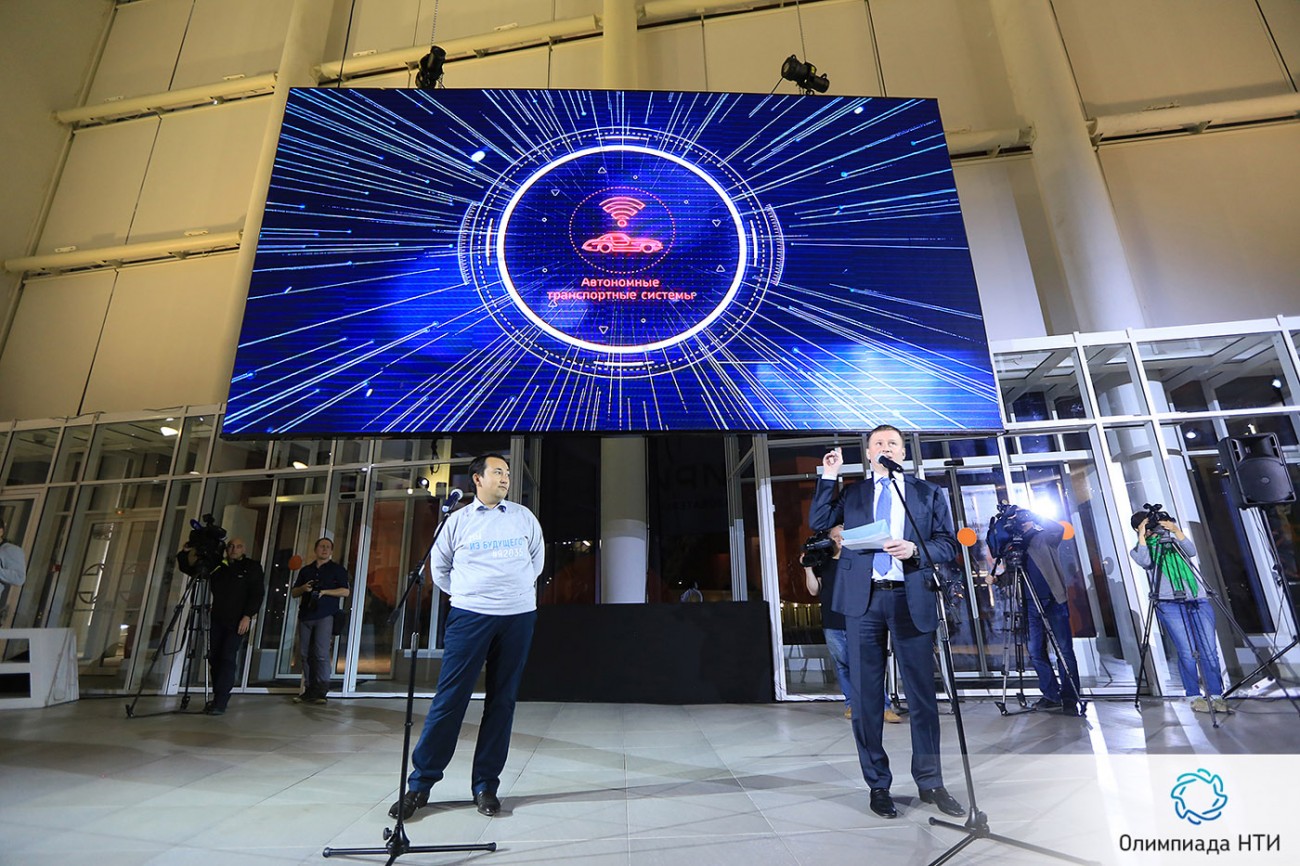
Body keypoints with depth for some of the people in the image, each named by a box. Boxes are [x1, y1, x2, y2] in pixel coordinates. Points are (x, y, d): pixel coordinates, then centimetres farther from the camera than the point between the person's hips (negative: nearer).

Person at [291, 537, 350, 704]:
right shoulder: (305, 570, 20)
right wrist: (303, 588, -2)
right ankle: (309, 690, 13)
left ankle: (321, 691, -8)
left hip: (325, 616, -5)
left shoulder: (337, 569, 7)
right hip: (305, 616, 5)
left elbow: (345, 591, -2)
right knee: (306, 654, 5)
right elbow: (294, 593, 19)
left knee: (321, 654, -11)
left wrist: (325, 591, -13)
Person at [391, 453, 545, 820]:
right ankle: (420, 783, 16)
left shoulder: (523, 516, 7)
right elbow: (439, 565, 14)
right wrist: (466, 594, 12)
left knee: (502, 701, 6)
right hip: (469, 616, -1)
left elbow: (538, 557, 19)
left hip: (519, 617, 2)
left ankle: (485, 785, 19)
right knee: (449, 698, 0)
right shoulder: (458, 519, 4)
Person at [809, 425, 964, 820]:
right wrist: (828, 477, 0)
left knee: (922, 694, 8)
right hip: (863, 599, 1)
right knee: (866, 695, 7)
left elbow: (949, 543, 5)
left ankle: (930, 781, 28)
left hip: (911, 599, 0)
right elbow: (817, 523, 4)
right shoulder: (851, 493, 13)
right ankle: (878, 784, 22)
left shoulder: (928, 493, 10)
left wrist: (914, 549, -14)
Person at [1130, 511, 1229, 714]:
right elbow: (1145, 562, -13)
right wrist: (1142, 536, -11)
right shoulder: (1137, 550, 9)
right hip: (1170, 604, -3)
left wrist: (1176, 530, -8)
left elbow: (1192, 551, 1)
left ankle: (1217, 696, 4)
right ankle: (1194, 696, 2)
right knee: (1188, 652, -8)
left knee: (1209, 650, -3)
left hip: (1198, 600, 3)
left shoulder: (1172, 539, 19)